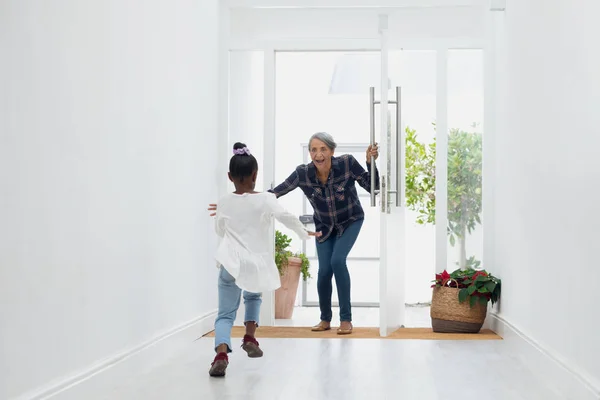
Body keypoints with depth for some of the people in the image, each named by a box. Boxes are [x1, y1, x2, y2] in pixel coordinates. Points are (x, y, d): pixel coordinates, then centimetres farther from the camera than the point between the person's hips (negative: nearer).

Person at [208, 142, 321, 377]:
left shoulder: (224, 203, 5)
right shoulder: (265, 200, -4)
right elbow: (286, 217, -15)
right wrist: (304, 233, 1)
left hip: (231, 263, 0)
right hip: (256, 264, 0)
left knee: (225, 313, 3)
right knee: (253, 297, 31)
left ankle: (221, 353, -22)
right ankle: (250, 338, 15)